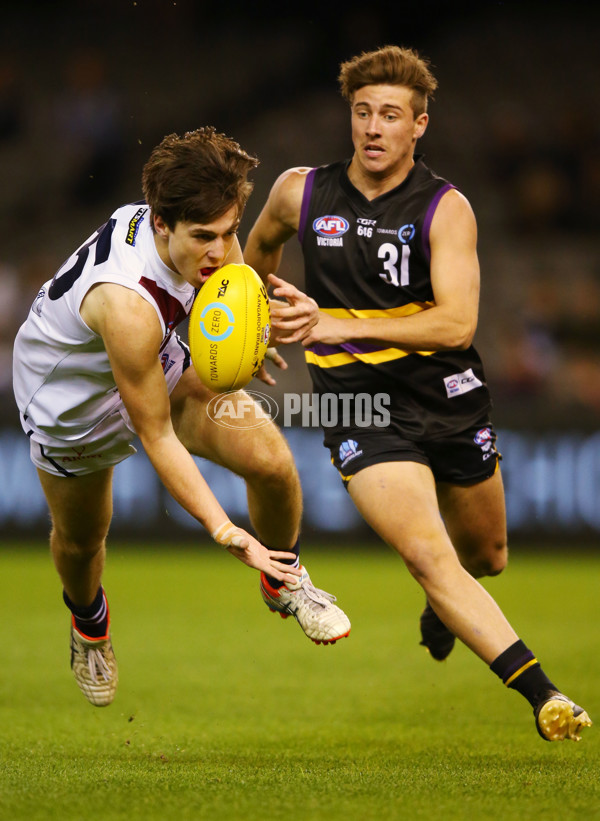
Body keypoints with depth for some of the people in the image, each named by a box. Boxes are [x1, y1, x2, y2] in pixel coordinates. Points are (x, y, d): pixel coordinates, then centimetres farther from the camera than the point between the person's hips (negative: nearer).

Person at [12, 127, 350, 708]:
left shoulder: (209, 241, -25)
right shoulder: (127, 304, -44)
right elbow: (156, 439, -35)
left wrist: (294, 318, -31)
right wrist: (225, 532, -36)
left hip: (162, 370, 5)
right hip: (72, 407, -5)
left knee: (269, 459, -18)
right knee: (80, 538, 18)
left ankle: (283, 580, 12)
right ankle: (88, 621, 55)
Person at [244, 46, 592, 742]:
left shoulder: (446, 209, -8)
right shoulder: (300, 192, -1)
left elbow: (457, 321, -20)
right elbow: (259, 248, 23)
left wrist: (343, 326, -25)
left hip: (448, 392, 1)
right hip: (360, 408, -1)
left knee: (485, 555, 19)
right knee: (429, 556, -21)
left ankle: (442, 607, 57)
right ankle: (542, 694, -24)